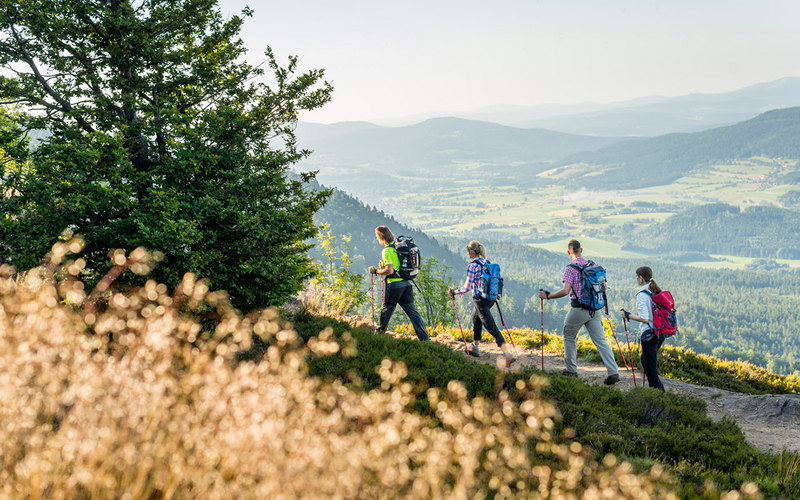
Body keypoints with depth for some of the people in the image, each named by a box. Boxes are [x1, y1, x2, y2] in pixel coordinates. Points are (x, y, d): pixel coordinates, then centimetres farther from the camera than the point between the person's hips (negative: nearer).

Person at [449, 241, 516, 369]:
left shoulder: (472, 265, -15)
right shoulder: (487, 263, 8)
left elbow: (467, 287, -17)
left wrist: (454, 292, -3)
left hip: (480, 299, -9)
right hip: (491, 298, 9)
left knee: (492, 327, -12)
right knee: (476, 319, 29)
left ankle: (508, 354, -23)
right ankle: (475, 348, 42)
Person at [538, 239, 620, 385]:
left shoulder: (571, 269, -11)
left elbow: (565, 291, -20)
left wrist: (548, 296, -9)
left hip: (578, 308, -5)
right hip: (594, 309, 5)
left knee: (569, 337, 16)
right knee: (601, 341, 4)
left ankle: (571, 370, 22)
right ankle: (613, 372, -5)